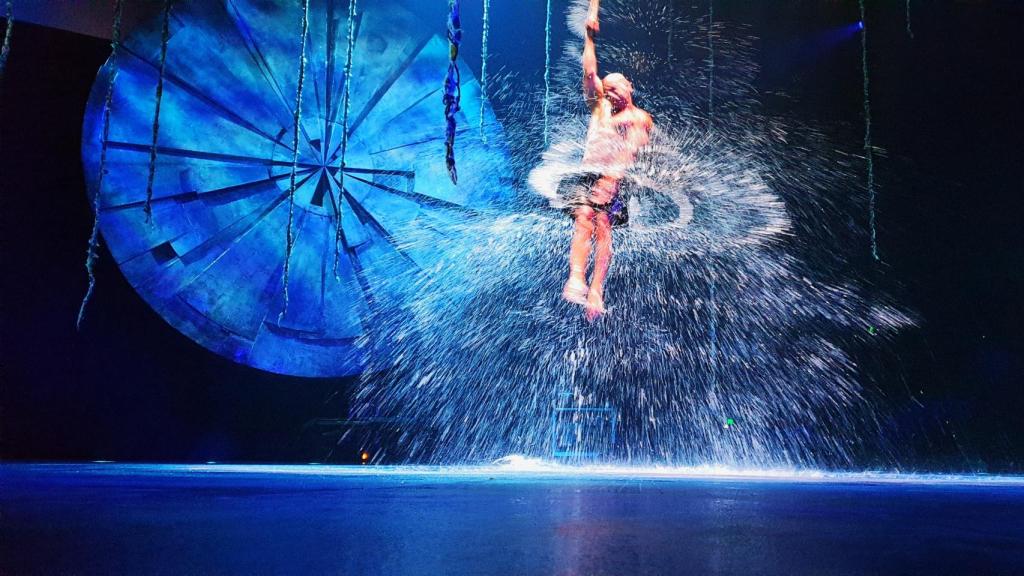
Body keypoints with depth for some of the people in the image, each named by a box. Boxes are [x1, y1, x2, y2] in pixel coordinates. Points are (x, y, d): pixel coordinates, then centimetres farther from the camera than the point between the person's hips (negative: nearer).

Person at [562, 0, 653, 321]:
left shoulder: (640, 119, 8)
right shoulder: (599, 105, 17)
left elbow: (629, 152, -4)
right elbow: (590, 72, 9)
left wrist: (611, 178, -17)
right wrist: (590, 35, 3)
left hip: (615, 180, -2)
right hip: (589, 175, 2)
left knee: (602, 226, -16)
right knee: (583, 222, -19)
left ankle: (595, 291, -21)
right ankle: (576, 281, -37)